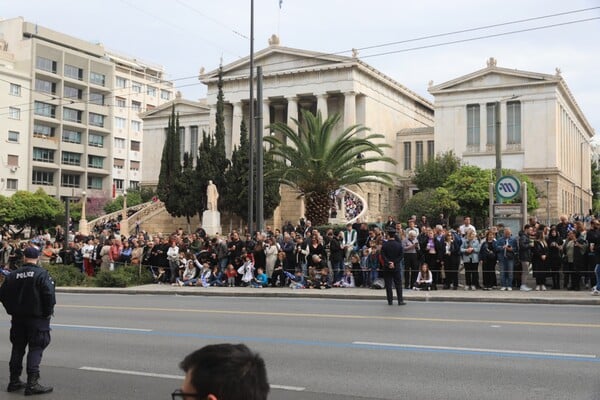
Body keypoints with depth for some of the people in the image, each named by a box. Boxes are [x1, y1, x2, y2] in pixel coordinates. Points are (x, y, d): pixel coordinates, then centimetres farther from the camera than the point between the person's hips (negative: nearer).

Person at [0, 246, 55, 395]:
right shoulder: (42, 274, -12)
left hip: (17, 318, 5)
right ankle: (32, 383, -7)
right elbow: (49, 295, -20)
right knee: (35, 349, -2)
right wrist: (48, 312, -8)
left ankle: (14, 381, 22)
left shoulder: (13, 275, 3)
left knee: (17, 348, 15)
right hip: (37, 317, -5)